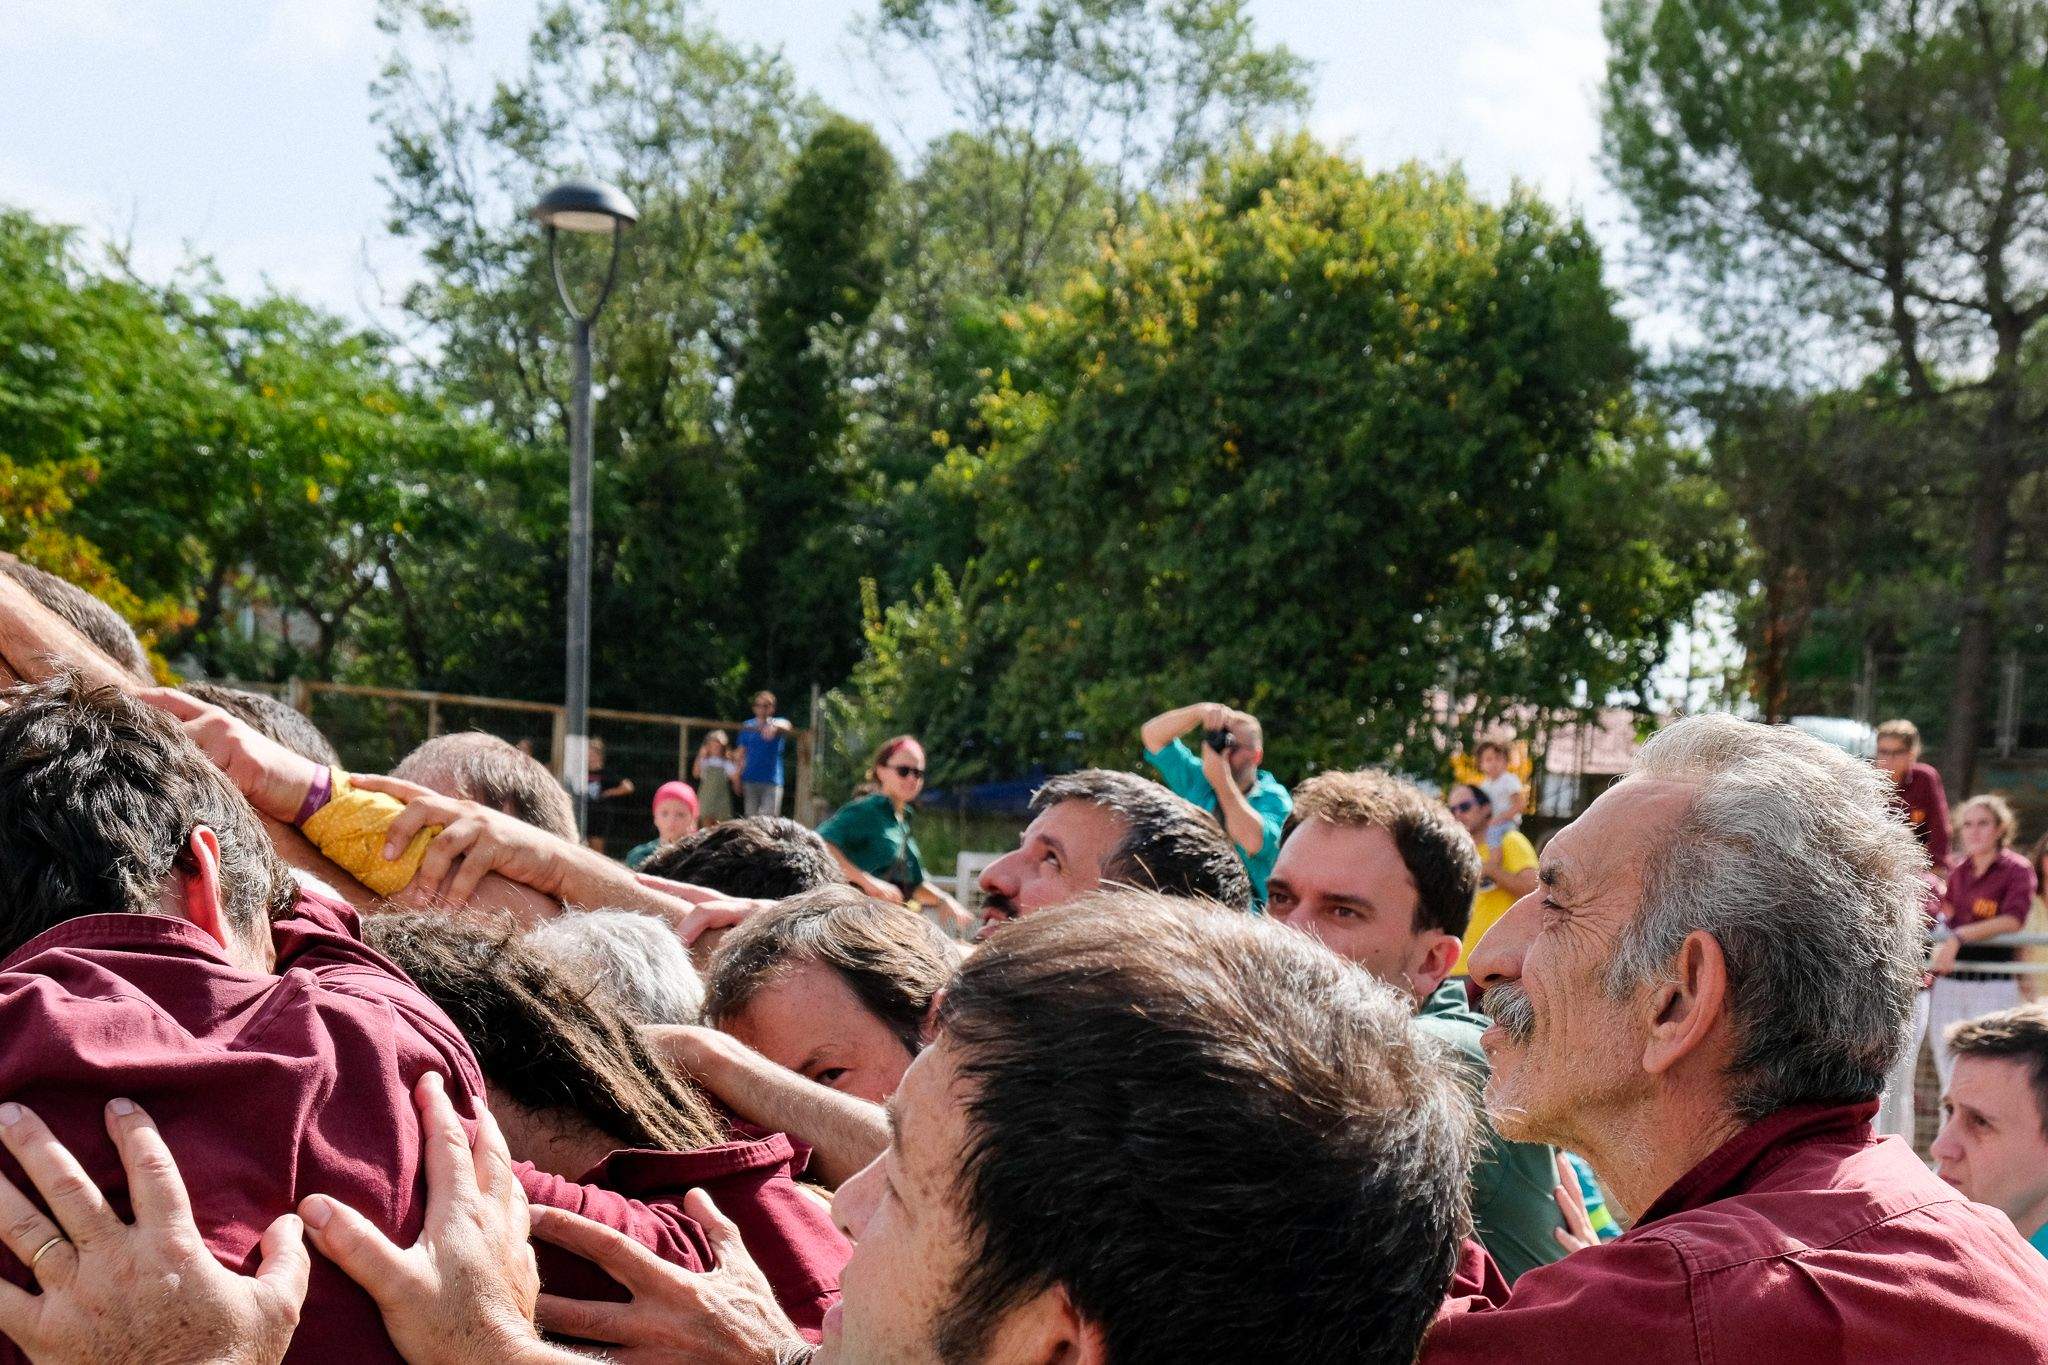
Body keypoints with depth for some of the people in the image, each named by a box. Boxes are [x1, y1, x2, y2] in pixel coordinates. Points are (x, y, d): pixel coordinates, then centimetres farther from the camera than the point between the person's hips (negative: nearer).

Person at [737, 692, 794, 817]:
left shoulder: (778, 724, -1)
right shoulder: (747, 727, 8)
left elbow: (787, 726, -27)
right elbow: (742, 753, 12)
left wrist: (775, 727, -51)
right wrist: (738, 779, 8)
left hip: (772, 781, -3)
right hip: (750, 780, 3)